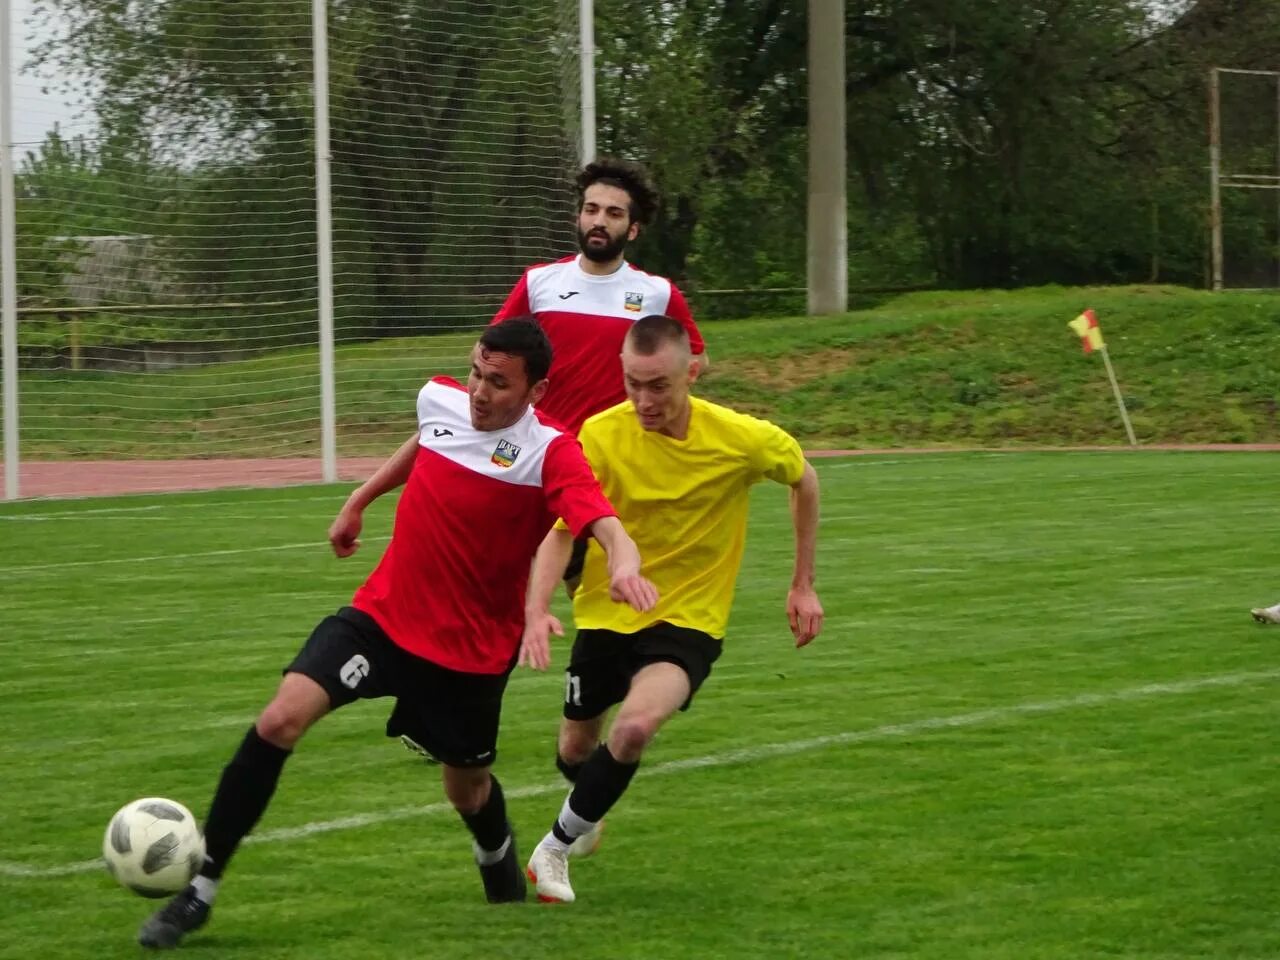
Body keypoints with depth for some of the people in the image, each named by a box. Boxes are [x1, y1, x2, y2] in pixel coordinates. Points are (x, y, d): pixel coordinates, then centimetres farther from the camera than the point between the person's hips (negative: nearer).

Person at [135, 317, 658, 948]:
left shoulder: (548, 453, -20)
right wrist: (359, 502, 29)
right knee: (280, 721, -16)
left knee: (467, 791, 16)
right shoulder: (441, 400, -4)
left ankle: (498, 857, 56)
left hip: (471, 651, -3)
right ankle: (199, 889, -7)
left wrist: (624, 564, -58)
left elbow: (604, 521, -37)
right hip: (382, 613, 3)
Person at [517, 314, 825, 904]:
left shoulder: (743, 439, -16)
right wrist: (536, 611, -34)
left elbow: (803, 479, 5)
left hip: (689, 619, -2)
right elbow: (560, 530, -17)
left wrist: (803, 584, 7)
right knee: (576, 751, 15)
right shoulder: (600, 436, -17)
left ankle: (557, 847, -7)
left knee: (636, 726, -29)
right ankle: (588, 807, 55)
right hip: (606, 612, 2)